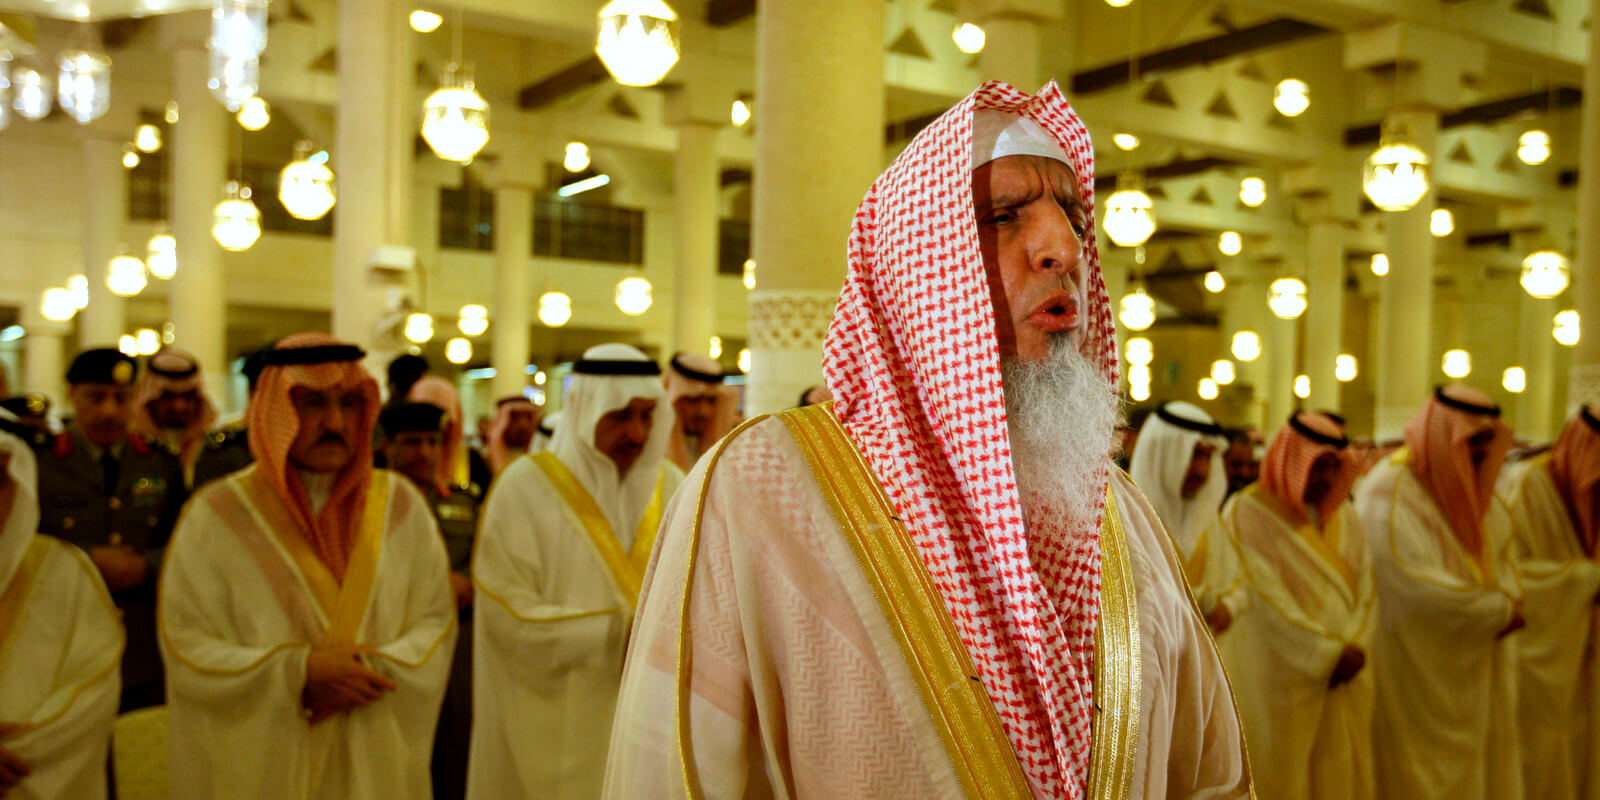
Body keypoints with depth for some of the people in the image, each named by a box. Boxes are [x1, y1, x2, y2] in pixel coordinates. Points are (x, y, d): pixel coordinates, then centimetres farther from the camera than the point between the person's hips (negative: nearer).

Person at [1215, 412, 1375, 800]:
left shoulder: (1345, 517, 12)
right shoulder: (1248, 513, -8)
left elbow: (1366, 586, 7)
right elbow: (1265, 596, -14)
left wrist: (1355, 647, -10)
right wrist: (1328, 651, -14)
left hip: (1342, 680, 6)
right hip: (1276, 678, -6)